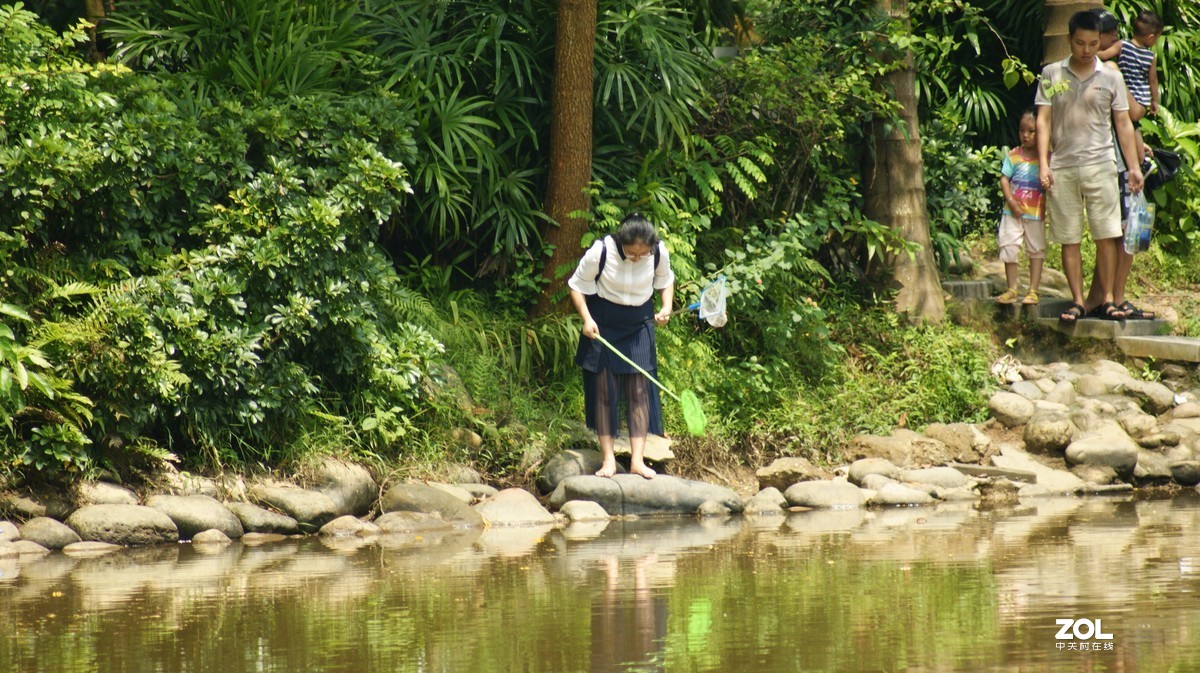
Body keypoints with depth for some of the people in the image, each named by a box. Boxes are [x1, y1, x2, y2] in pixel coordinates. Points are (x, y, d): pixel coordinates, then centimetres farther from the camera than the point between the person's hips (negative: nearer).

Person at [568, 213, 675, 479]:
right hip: (603, 326, -2)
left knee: (640, 391, -3)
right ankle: (608, 460, 4)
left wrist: (667, 308, -9)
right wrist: (587, 319, -19)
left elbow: (666, 281, 9)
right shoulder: (600, 252, -21)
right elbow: (577, 285, -7)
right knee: (603, 391, -1)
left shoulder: (659, 253, -14)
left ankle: (637, 460, -3)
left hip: (639, 326, 2)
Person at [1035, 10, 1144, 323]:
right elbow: (1043, 120, 5)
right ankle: (1078, 301, 6)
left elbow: (1123, 123, 9)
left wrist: (1134, 166, 4)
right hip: (1062, 167, 0)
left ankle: (1106, 300, 0)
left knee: (1106, 236, -5)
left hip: (1100, 165, 0)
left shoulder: (1111, 77, 7)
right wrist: (1043, 164, -4)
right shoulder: (1052, 74, 6)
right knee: (1069, 240, 1)